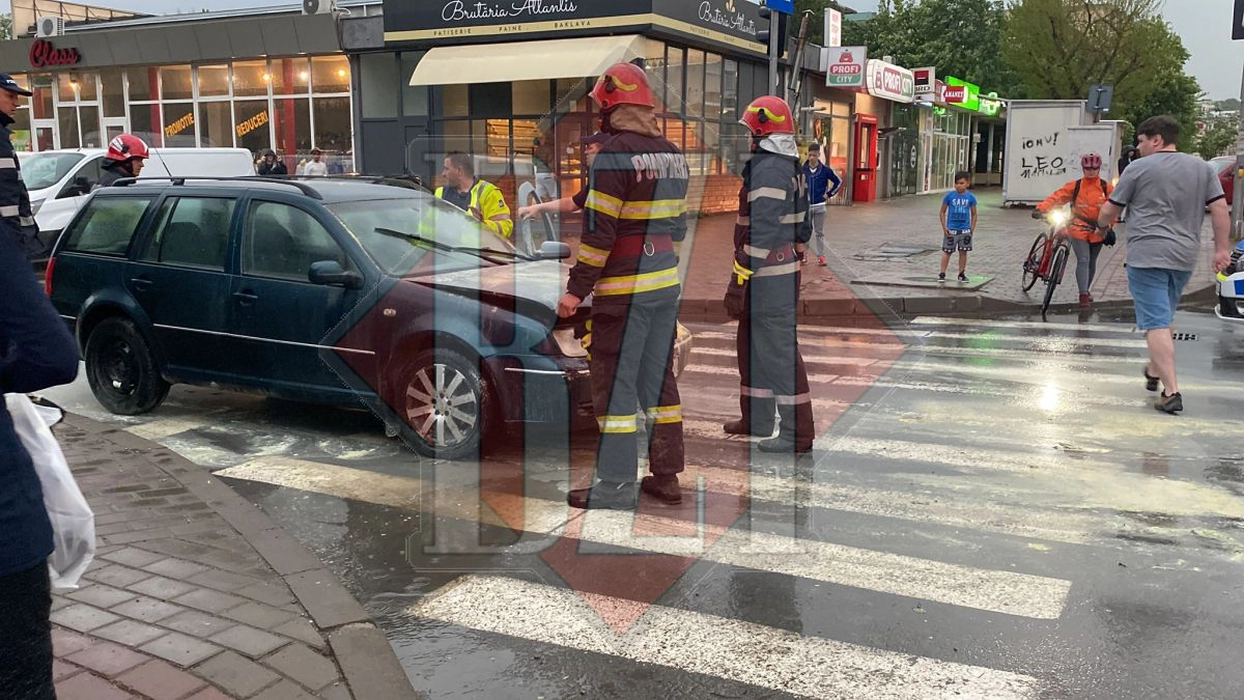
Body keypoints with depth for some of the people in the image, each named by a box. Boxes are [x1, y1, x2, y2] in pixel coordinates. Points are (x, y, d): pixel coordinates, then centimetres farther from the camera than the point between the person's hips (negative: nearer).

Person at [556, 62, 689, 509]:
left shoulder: (615, 154, -14)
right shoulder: (673, 156, 12)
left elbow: (598, 230, -18)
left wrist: (577, 289, -13)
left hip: (624, 290, -8)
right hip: (667, 285, 8)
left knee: (615, 385, -1)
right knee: (659, 380, 14)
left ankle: (616, 488, 3)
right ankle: (666, 477, 21)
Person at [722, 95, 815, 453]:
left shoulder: (767, 171, -18)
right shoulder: (793, 169, 15)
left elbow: (760, 234, -24)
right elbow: (802, 227, 20)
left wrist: (739, 281, -22)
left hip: (766, 277, -11)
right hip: (785, 272, 11)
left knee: (780, 351, -5)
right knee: (751, 345, 20)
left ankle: (797, 433, 1)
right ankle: (756, 419, 31)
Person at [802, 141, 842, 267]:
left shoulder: (825, 170, -3)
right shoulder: (802, 169, -4)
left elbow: (838, 181, 9)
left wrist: (829, 194, 5)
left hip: (819, 206, 0)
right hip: (805, 206, 0)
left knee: (819, 232, 5)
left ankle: (821, 256, 9)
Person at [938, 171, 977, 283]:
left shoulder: (971, 197, -1)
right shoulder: (949, 196, -5)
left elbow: (974, 214, 8)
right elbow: (942, 212, 1)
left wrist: (972, 227, -1)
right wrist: (944, 227, -6)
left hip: (965, 230, 2)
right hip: (951, 230, -1)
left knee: (963, 252, 8)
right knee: (947, 252, 2)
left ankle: (961, 274, 18)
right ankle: (942, 274, 8)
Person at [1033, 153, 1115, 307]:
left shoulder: (1107, 188, -2)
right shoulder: (1075, 186, -5)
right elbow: (1057, 197, -14)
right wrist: (1041, 209, -29)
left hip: (1097, 232, 3)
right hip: (1078, 229, -3)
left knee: (1092, 262, 16)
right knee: (1083, 260, -15)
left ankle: (1086, 291, 34)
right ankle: (1083, 295, -18)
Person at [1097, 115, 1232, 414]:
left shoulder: (1138, 168, -3)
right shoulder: (1202, 168, 10)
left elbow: (1108, 213, 1)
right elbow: (1220, 209, 5)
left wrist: (1102, 224, 22)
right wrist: (1222, 248, 10)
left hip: (1147, 255, -6)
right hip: (1185, 257, 6)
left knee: (1156, 324, -7)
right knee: (1163, 318, 23)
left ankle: (1171, 391, -15)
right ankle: (1155, 372, 38)